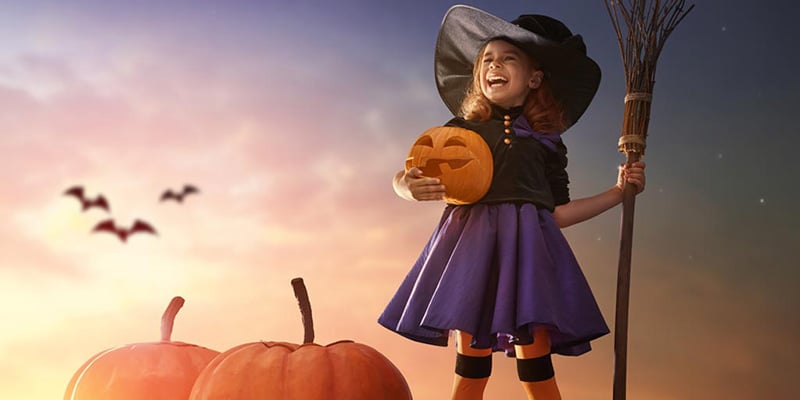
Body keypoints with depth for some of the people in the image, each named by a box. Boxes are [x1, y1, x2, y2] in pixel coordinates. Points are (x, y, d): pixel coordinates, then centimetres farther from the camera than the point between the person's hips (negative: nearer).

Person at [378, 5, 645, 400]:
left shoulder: (547, 142, 16)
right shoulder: (460, 129, 13)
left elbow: (558, 213, 17)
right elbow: (403, 176, 12)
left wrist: (618, 192, 13)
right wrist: (409, 187, -12)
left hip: (528, 249, 1)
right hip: (470, 243, 0)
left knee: (535, 367, -5)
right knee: (471, 367, -3)